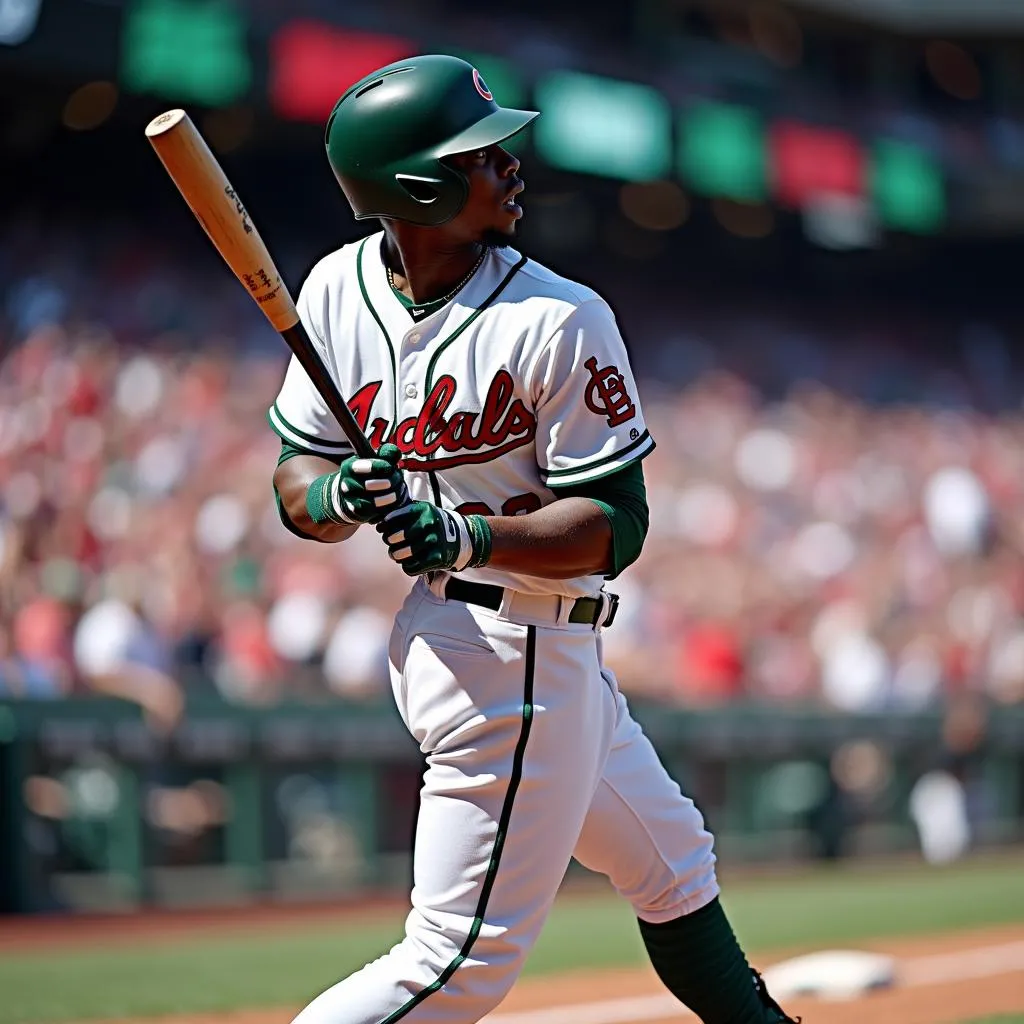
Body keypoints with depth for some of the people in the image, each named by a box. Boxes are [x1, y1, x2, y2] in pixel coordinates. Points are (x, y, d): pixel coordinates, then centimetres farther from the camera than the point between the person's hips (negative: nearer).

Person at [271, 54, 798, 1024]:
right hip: (505, 660, -4)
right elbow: (297, 479, 0)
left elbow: (615, 525, -13)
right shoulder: (340, 289, -10)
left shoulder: (558, 319, -12)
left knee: (674, 866, 21)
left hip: (552, 649, 4)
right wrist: (342, 494, -23)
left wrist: (466, 535, -29)